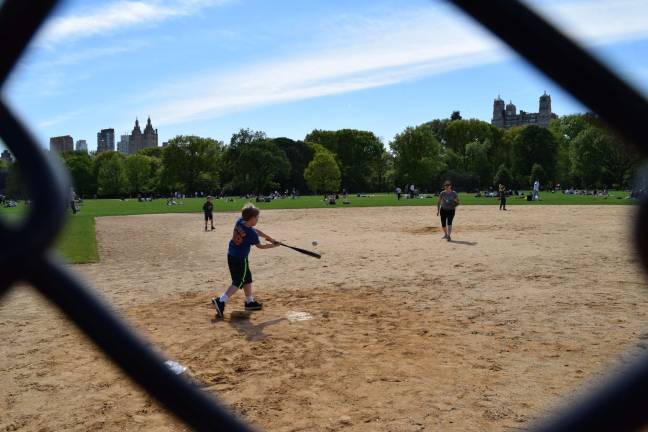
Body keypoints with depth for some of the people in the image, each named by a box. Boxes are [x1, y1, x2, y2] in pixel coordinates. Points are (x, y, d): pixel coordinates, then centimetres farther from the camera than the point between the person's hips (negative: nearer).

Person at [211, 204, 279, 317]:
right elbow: (260, 246, -4)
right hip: (240, 258, -9)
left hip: (231, 255, 9)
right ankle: (221, 301, -10)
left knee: (247, 278, 20)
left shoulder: (239, 222, -4)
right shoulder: (252, 233, -23)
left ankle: (250, 302, 31)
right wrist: (273, 245, 10)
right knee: (238, 282, 0)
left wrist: (269, 238, 13)